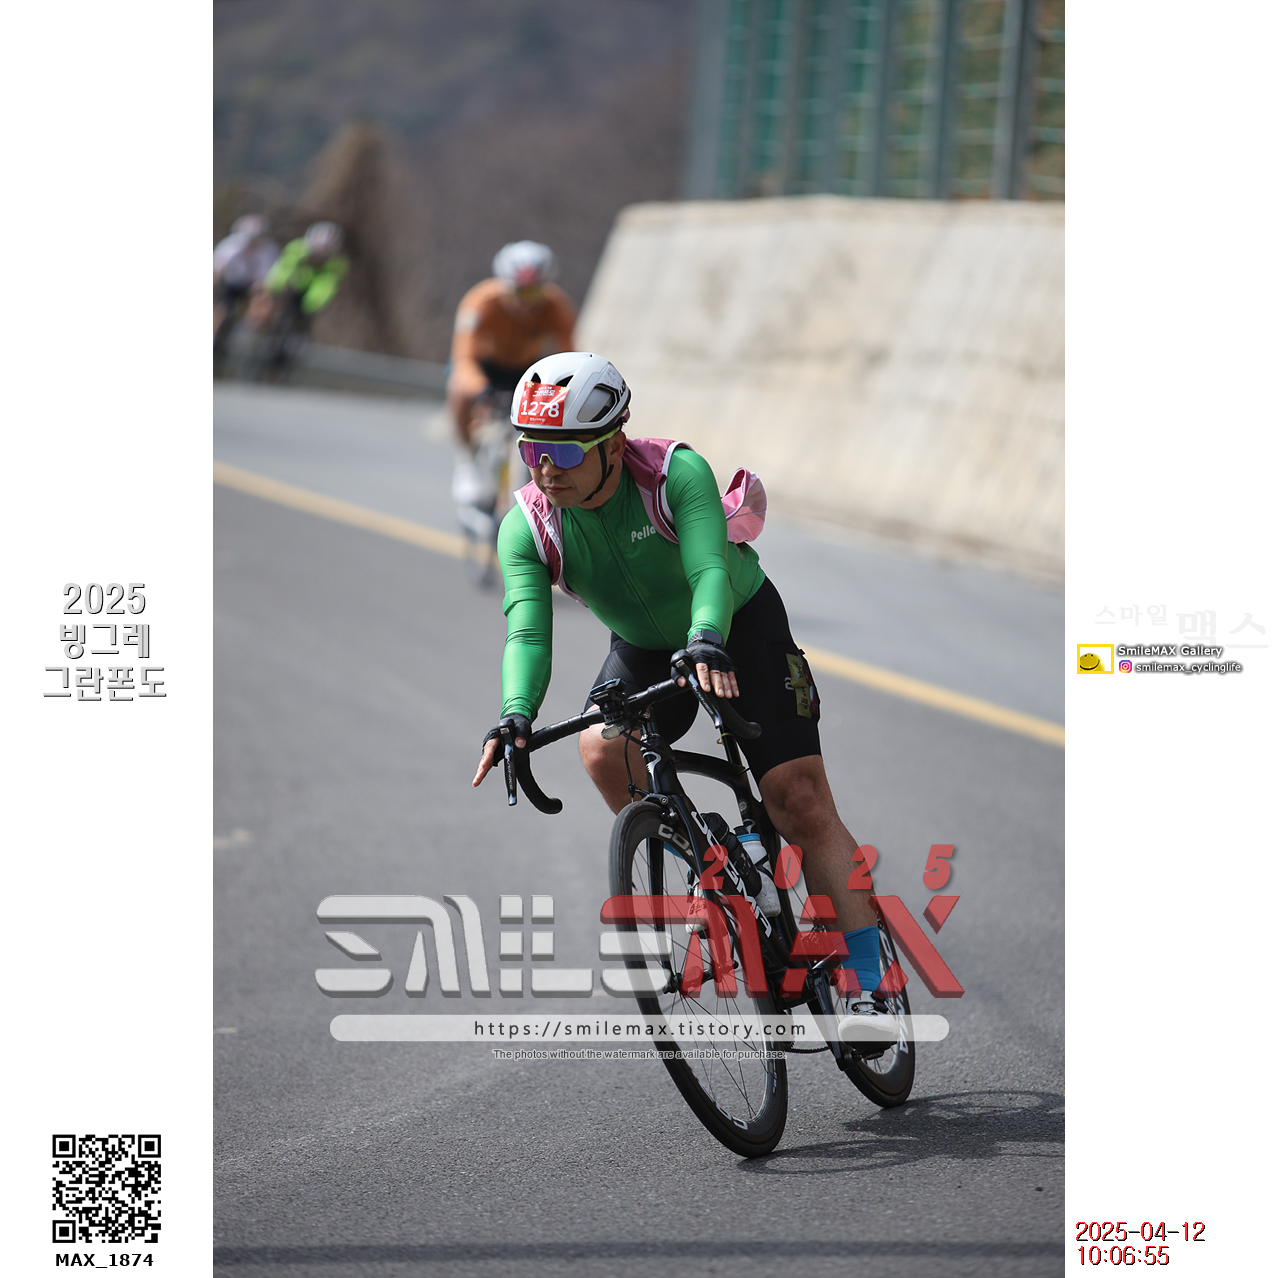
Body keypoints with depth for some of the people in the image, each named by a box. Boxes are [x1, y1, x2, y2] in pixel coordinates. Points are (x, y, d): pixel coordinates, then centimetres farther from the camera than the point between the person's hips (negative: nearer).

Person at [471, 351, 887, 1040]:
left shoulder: (677, 472, -30)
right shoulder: (527, 527, -20)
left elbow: (709, 571, -42)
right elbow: (527, 631, -31)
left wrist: (707, 646, -62)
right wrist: (516, 717, -49)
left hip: (741, 626, -3)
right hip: (643, 647, 3)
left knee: (801, 802, -14)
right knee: (602, 751, -28)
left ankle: (864, 988, -12)